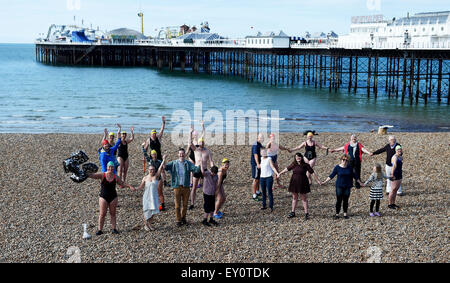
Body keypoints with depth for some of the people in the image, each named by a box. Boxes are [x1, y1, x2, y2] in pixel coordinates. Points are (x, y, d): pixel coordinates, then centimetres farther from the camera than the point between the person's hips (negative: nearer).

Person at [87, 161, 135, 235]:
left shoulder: (115, 177, 1)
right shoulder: (102, 175, -7)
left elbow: (122, 183, 13)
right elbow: (93, 175, -16)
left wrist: (129, 186, 2)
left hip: (113, 197, 2)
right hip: (103, 197, -2)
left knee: (113, 213, 9)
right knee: (102, 214, 1)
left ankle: (114, 229, 16)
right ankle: (100, 230, 9)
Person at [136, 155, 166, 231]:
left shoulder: (156, 176, -3)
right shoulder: (145, 178, -2)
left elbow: (160, 168, -14)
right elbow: (141, 186, 5)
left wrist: (163, 160, -27)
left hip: (154, 196, 1)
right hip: (147, 196, -1)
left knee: (152, 211, 5)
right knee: (147, 211, 2)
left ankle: (149, 224, 24)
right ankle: (145, 224, 20)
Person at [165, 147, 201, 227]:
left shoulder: (188, 164, 1)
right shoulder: (173, 163, 0)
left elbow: (196, 169, -12)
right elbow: (165, 167, -11)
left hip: (186, 187, 1)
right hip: (177, 187, -1)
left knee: (185, 204, 13)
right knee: (177, 205, 3)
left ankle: (183, 218, 33)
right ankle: (178, 220, 17)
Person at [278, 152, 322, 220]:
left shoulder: (306, 165, -8)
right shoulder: (293, 164, 2)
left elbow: (312, 173, -4)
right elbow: (287, 169, 16)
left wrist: (317, 180, -3)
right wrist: (280, 173, 22)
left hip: (302, 183, -3)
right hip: (294, 183, 4)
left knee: (304, 198, 1)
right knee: (294, 198, 13)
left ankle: (306, 213, 7)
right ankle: (293, 212, 22)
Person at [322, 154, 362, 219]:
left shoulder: (349, 167, 0)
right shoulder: (337, 167, -5)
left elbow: (354, 175, 10)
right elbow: (331, 175, -2)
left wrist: (359, 183, 15)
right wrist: (325, 182, -8)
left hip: (347, 186, 2)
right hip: (339, 186, -2)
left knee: (346, 200, 7)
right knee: (339, 200, 0)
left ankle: (345, 214, 19)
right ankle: (337, 214, 11)